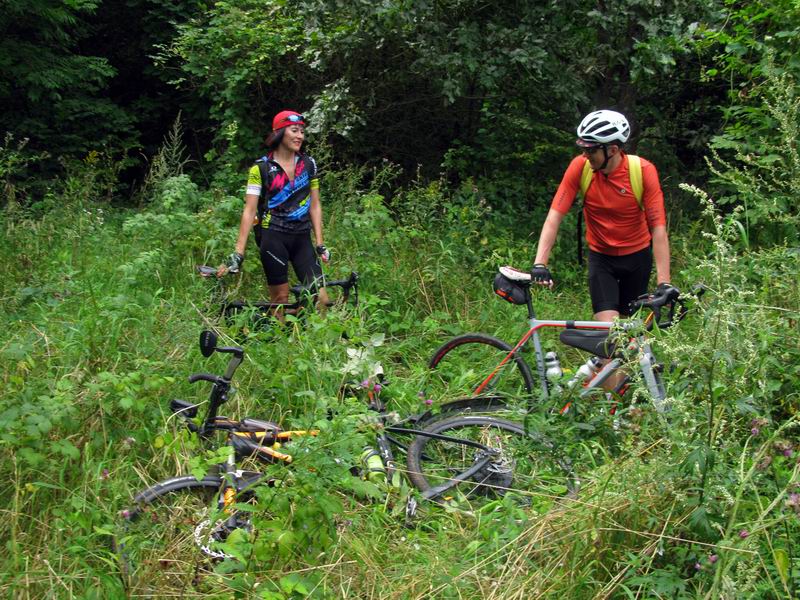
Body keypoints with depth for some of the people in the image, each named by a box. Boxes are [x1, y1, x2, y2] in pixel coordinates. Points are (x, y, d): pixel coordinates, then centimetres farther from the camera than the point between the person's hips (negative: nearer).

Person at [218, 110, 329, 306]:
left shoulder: (309, 164, 6)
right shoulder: (261, 168, -4)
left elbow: (314, 206, 9)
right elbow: (249, 210, -7)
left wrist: (320, 244, 2)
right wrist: (238, 253, -13)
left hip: (301, 239, 3)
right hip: (273, 238, -3)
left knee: (320, 298, -7)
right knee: (280, 299, 1)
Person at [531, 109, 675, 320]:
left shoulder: (643, 171, -21)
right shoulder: (580, 167, -18)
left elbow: (658, 226, -23)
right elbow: (554, 216, -20)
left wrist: (664, 283, -30)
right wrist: (539, 263, -31)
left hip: (637, 256, 0)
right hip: (600, 257, 0)